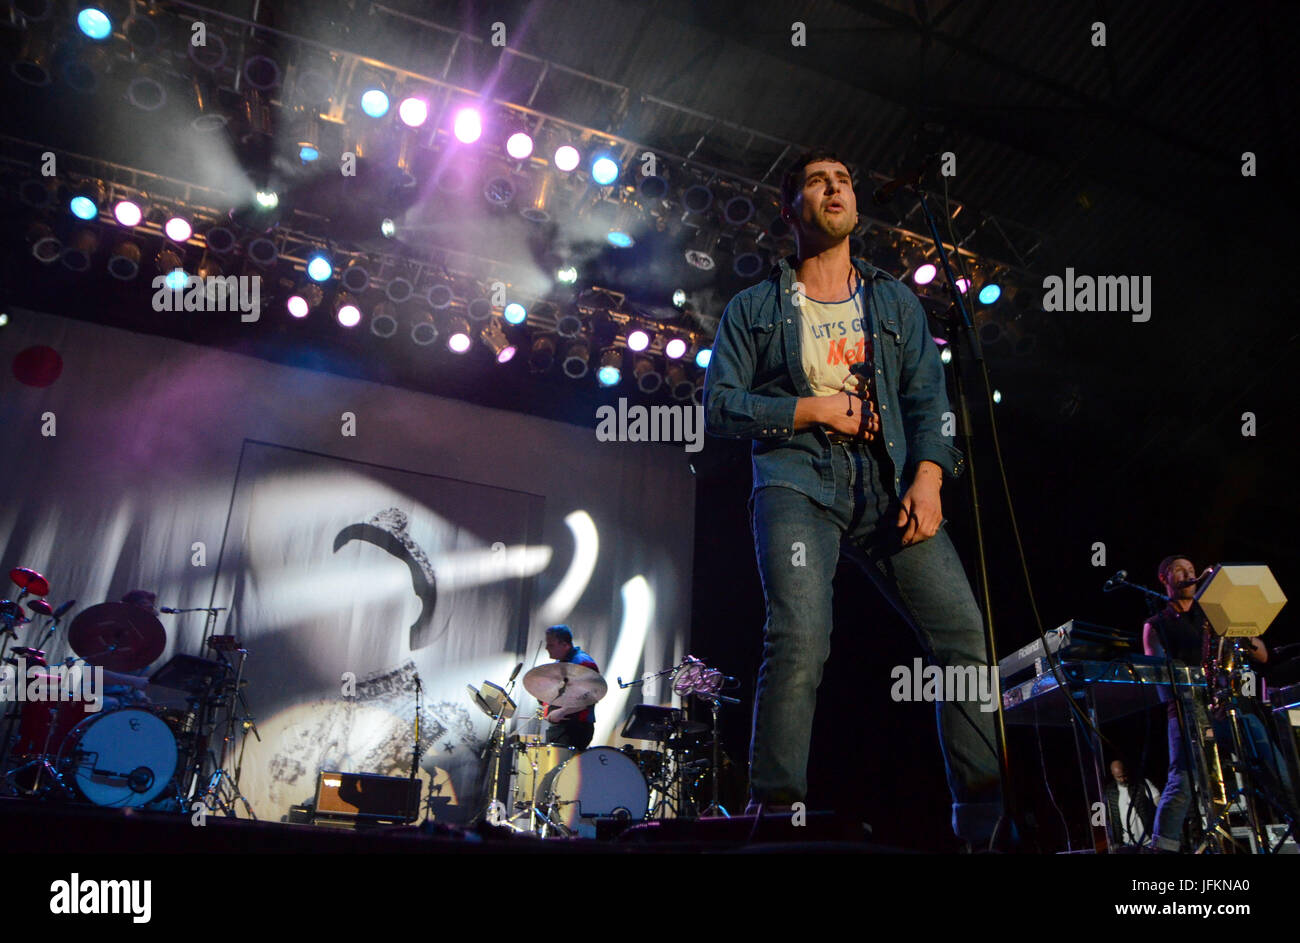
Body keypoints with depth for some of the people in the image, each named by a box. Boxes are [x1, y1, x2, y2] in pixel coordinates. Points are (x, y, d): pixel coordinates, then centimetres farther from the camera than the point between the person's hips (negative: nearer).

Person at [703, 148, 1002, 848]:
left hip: (891, 486, 3)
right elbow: (719, 407, 8)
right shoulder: (754, 308, 16)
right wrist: (810, 408, -4)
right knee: (801, 639, -25)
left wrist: (928, 478, -5)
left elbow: (929, 398, 13)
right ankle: (773, 813, -16)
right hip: (797, 480, -3)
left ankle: (987, 819, 0)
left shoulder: (896, 302, 23)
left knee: (966, 638, -11)